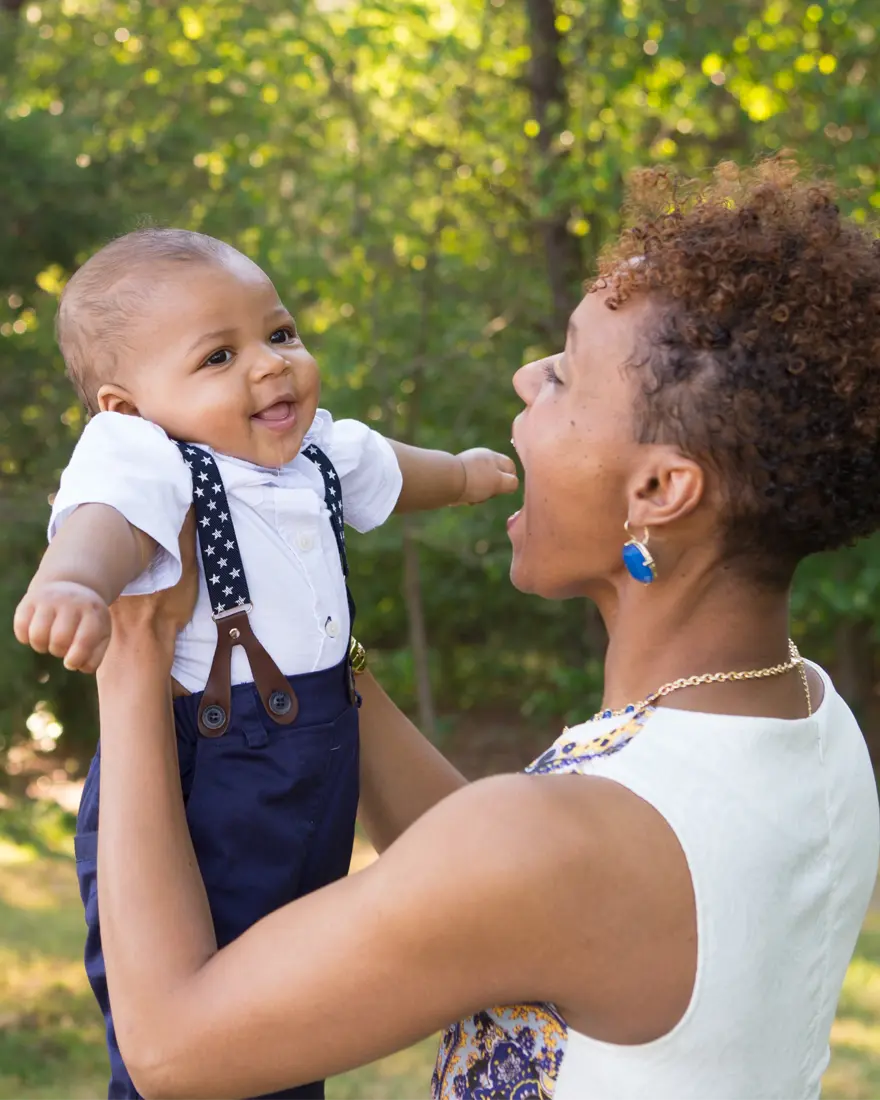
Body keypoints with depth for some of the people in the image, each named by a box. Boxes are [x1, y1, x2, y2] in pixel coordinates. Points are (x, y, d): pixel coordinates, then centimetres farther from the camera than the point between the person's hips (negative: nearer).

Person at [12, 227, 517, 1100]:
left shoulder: (318, 450, 7)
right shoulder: (144, 459, -18)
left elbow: (387, 472, 30)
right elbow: (107, 521, -40)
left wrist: (464, 473, 50)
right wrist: (71, 582, -63)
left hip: (321, 786, 8)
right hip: (188, 800, -8)